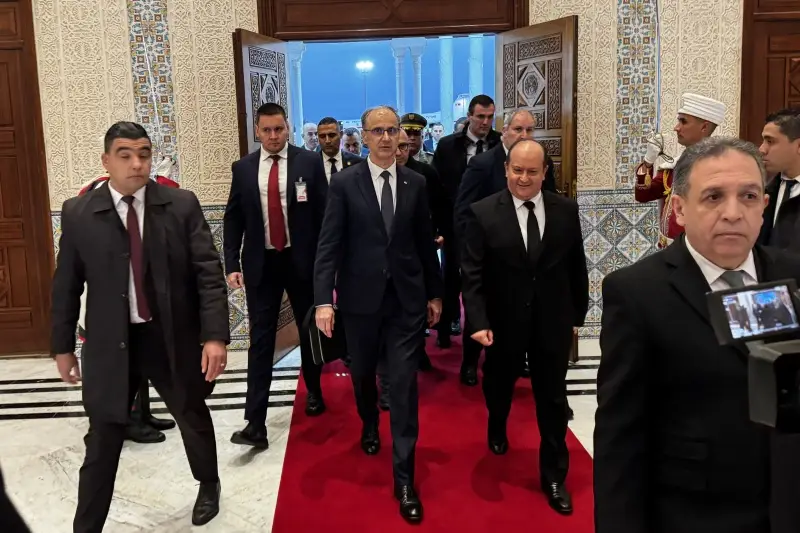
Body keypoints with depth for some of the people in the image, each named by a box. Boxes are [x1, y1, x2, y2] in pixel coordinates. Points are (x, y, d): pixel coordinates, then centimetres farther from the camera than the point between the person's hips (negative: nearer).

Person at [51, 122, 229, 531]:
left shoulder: (182, 205, -6)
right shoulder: (78, 213, -3)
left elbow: (209, 274, -8)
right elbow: (66, 285, 4)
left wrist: (215, 335, -15)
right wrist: (63, 345, 7)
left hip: (174, 338, 0)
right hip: (110, 343, 0)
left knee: (194, 419, 20)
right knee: (102, 442, 8)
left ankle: (208, 486, 48)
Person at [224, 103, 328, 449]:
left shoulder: (309, 162, -2)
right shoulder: (243, 168, 3)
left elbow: (325, 212, -2)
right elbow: (233, 219, 5)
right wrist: (232, 265, -4)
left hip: (303, 261, 0)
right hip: (260, 264, 1)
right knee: (260, 341, -1)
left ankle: (314, 392, 39)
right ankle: (255, 424, 0)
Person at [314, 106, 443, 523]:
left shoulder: (416, 183, 3)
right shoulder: (344, 183, -4)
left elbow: (425, 242, 9)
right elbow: (329, 245, -9)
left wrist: (435, 292, 11)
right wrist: (324, 299, -18)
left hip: (407, 298, 1)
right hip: (361, 298, 0)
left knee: (404, 384, -1)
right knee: (362, 374, 18)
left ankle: (404, 477, 6)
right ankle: (369, 426, 51)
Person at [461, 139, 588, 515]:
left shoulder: (566, 210, -4)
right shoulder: (483, 213, -10)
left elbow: (576, 267, 4)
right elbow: (472, 274, -11)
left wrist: (577, 315, 7)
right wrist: (478, 322, -19)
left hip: (553, 322, 1)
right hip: (503, 323, -1)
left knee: (553, 400, 8)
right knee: (498, 386, 22)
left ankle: (553, 476, 24)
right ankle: (497, 429, 55)